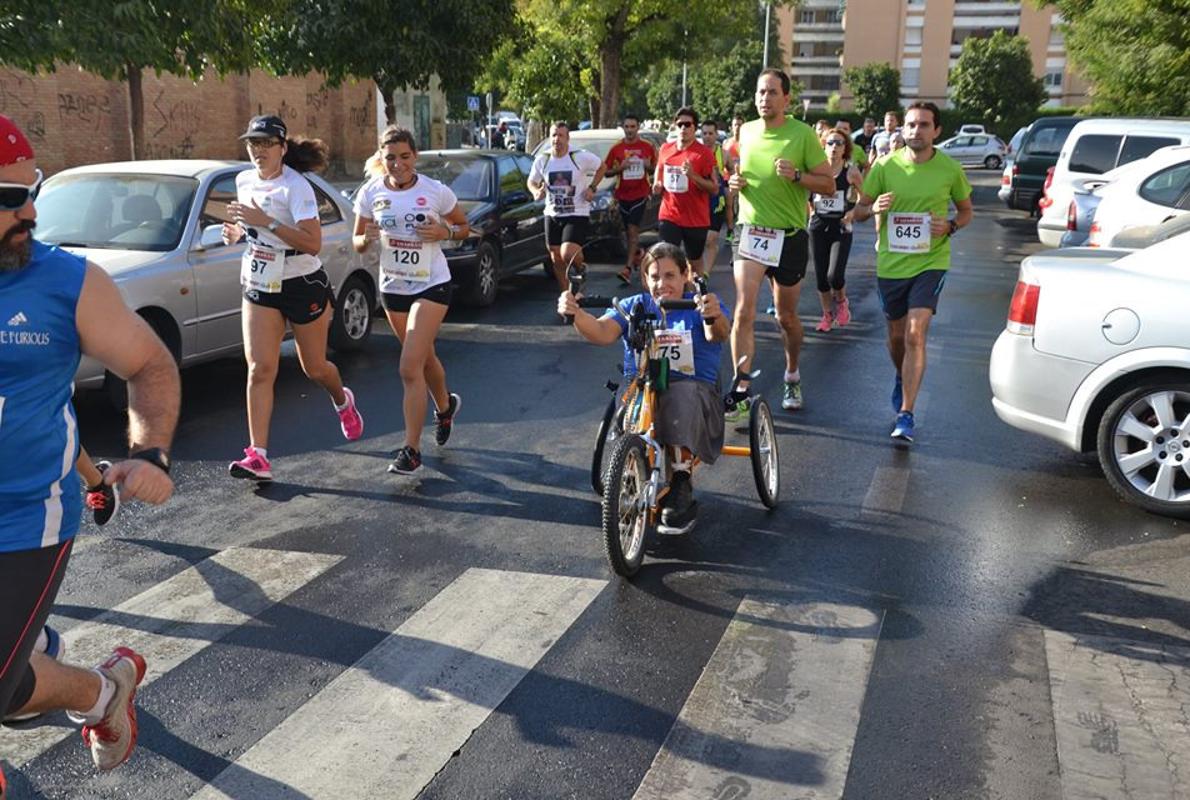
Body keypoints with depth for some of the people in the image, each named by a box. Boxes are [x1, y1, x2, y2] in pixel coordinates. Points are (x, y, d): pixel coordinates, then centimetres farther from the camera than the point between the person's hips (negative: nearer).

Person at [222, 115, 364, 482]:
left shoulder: (296, 187, -17)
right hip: (259, 287, 5)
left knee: (314, 368, 11)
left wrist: (266, 222, -33)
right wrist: (238, 231, 1)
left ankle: (343, 401, 47)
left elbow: (313, 243, -27)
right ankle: (258, 456, -10)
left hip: (304, 286, -5)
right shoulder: (244, 181, 4)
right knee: (259, 369, -8)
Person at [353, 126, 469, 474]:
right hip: (392, 287, 4)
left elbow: (464, 227, 3)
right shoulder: (370, 193, -3)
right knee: (423, 357, 20)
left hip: (431, 285, -4)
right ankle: (445, 405, 50)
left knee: (410, 368, -14)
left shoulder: (436, 191, -10)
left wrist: (445, 231, -19)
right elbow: (357, 241, 6)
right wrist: (367, 239, -18)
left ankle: (411, 449, -7)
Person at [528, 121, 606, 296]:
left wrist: (592, 188, -4)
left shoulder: (581, 157, -9)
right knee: (557, 260, 8)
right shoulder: (542, 160, 1)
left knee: (568, 254, -22)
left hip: (577, 215, -4)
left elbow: (601, 166, 7)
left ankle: (580, 268, 13)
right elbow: (532, 181, 14)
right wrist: (536, 192, -8)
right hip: (552, 215, 4)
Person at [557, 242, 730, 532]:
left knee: (683, 394, -36)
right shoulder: (635, 307, 12)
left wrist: (714, 317, -43)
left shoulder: (699, 307, 6)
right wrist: (576, 313, -29)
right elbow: (601, 332, -6)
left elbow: (718, 334, -17)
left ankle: (681, 488, -25)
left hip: (694, 390, -2)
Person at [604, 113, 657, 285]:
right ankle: (637, 253, 40)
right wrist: (620, 168, -14)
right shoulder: (616, 148, 1)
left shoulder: (647, 146, -1)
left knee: (633, 229, -11)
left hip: (640, 194, -3)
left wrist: (649, 166, -13)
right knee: (628, 230, 12)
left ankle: (629, 268, -15)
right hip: (623, 195, 3)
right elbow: (606, 171, 4)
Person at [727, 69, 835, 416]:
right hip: (750, 230, 2)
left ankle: (792, 376, 38)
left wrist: (796, 175, -22)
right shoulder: (746, 132, 5)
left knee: (786, 317, 12)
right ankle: (741, 392, -12)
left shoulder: (803, 134, -7)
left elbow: (828, 184, -5)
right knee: (744, 311, -13)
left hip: (789, 235, -2)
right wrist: (736, 182, 0)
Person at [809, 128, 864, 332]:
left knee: (835, 275, -13)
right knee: (820, 275, 6)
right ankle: (827, 314, 26)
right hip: (818, 226, 3)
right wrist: (811, 211, 4)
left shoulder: (851, 171, -5)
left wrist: (853, 212, -9)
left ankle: (841, 302, 21)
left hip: (841, 227, -3)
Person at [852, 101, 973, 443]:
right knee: (896, 335, 17)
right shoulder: (885, 166, -3)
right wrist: (874, 207, -21)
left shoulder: (950, 169, -3)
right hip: (890, 263, 2)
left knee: (915, 334, -16)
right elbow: (858, 212, 3)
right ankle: (902, 378, 49)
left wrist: (951, 227, -11)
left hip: (930, 262, -2)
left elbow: (966, 211, 12)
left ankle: (905, 414, -13)